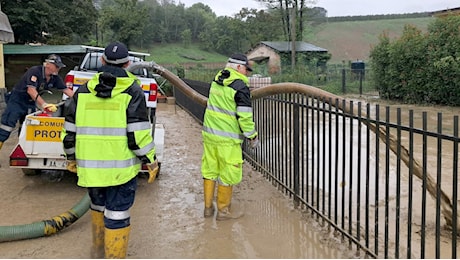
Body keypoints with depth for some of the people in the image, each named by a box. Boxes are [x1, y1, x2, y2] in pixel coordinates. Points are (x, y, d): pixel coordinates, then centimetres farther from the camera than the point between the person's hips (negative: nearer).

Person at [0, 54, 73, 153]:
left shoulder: (55, 77, -4)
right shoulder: (35, 71, -25)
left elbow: (66, 90, -1)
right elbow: (31, 90, -35)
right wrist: (44, 104, -44)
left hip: (30, 102, 7)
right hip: (17, 100, -7)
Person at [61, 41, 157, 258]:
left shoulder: (84, 90, 4)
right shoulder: (132, 91, -8)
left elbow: (69, 129, 8)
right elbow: (138, 135, -13)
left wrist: (71, 157, 22)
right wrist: (151, 160, 0)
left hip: (90, 165, 5)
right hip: (121, 167, -5)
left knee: (98, 207, 25)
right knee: (117, 215, 3)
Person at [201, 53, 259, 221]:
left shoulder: (217, 79, 9)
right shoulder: (240, 86, -15)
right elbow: (245, 116, -16)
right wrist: (252, 136, -5)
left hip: (209, 133, 8)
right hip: (228, 139, -8)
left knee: (209, 170, 15)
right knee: (228, 174, 5)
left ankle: (208, 207, 26)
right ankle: (223, 211, 15)